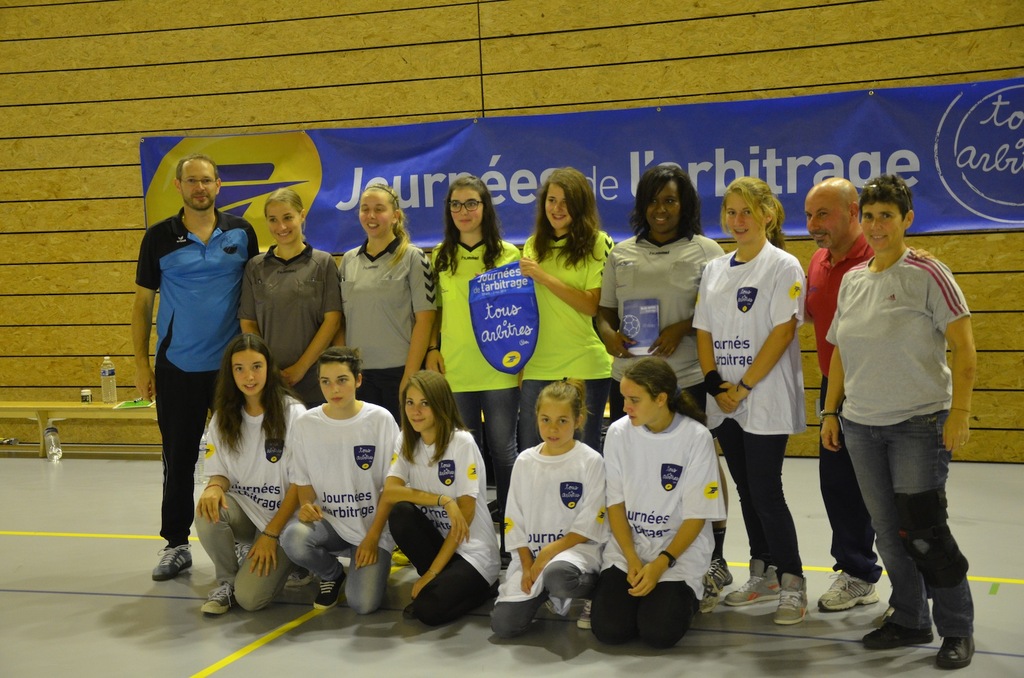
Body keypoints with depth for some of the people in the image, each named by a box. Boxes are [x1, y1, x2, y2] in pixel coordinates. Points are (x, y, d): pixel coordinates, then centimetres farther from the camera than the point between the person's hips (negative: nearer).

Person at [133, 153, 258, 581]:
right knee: (178, 459, 7)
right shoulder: (159, 237, 1)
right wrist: (141, 364, 0)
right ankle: (176, 544, 20)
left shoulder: (241, 233, 2)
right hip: (177, 368, 0)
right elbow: (142, 303, 4)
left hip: (232, 365, 0)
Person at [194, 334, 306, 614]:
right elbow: (220, 472, 4)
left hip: (281, 517, -4)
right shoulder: (223, 417, 3)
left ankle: (283, 559, 13)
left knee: (250, 597, -21)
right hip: (242, 510, 4)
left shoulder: (292, 413, -12)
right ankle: (226, 581, -4)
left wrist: (271, 533, -14)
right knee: (208, 511, -31)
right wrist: (214, 487, -22)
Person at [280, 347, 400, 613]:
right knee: (293, 538, -31)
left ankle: (374, 566, 17)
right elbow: (302, 480, 8)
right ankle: (332, 574, 4)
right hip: (328, 523, 2)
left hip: (372, 525, -2)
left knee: (363, 604, -20)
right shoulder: (305, 424, -4)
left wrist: (374, 536, -11)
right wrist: (306, 505, -15)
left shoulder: (380, 420, -10)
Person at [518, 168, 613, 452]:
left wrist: (544, 278, -15)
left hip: (585, 365, -4)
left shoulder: (598, 243, -3)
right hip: (538, 366, 4)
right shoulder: (534, 245, 12)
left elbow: (594, 306, -12)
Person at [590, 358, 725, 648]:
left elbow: (697, 515, -9)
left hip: (680, 548, -2)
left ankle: (687, 594, 13)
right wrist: (633, 560, -11)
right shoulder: (618, 433, -4)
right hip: (626, 545, 3)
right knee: (608, 629, -15)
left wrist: (661, 564, -17)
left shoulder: (696, 437, -13)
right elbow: (615, 502, 0)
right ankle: (634, 589, 16)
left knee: (659, 632, -19)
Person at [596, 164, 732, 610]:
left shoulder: (706, 251, 3)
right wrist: (609, 334, -4)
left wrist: (683, 328, -16)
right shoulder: (621, 254, 14)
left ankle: (714, 561, 14)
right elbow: (604, 311, 17)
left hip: (689, 379, -3)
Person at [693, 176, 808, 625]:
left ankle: (792, 583, 4)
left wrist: (744, 387, -15)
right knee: (746, 488, 12)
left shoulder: (783, 266, -5)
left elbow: (783, 331, -13)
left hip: (766, 399, -6)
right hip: (724, 401, 6)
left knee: (765, 491, -8)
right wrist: (715, 384, -4)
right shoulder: (715, 269, 12)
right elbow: (704, 331, 10)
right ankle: (763, 575, 24)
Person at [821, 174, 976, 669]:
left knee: (923, 529, -5)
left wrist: (959, 413, -16)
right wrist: (831, 410, 11)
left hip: (919, 424, -5)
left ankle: (957, 629, 13)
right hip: (860, 425, 6)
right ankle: (910, 620, 26)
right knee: (887, 531, 11)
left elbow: (964, 348, -10)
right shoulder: (851, 280, 9)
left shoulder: (927, 275, -8)